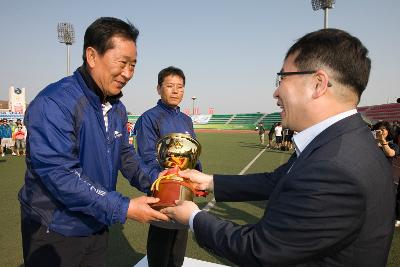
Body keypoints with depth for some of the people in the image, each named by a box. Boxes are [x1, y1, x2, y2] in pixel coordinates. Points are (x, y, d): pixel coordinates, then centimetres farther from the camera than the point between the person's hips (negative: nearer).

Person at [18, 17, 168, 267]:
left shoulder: (118, 108, 2)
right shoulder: (54, 104, -25)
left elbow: (125, 153, 8)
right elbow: (59, 175, -30)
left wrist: (151, 184, -9)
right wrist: (123, 208, -30)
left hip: (97, 225, 7)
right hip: (54, 230, -7)